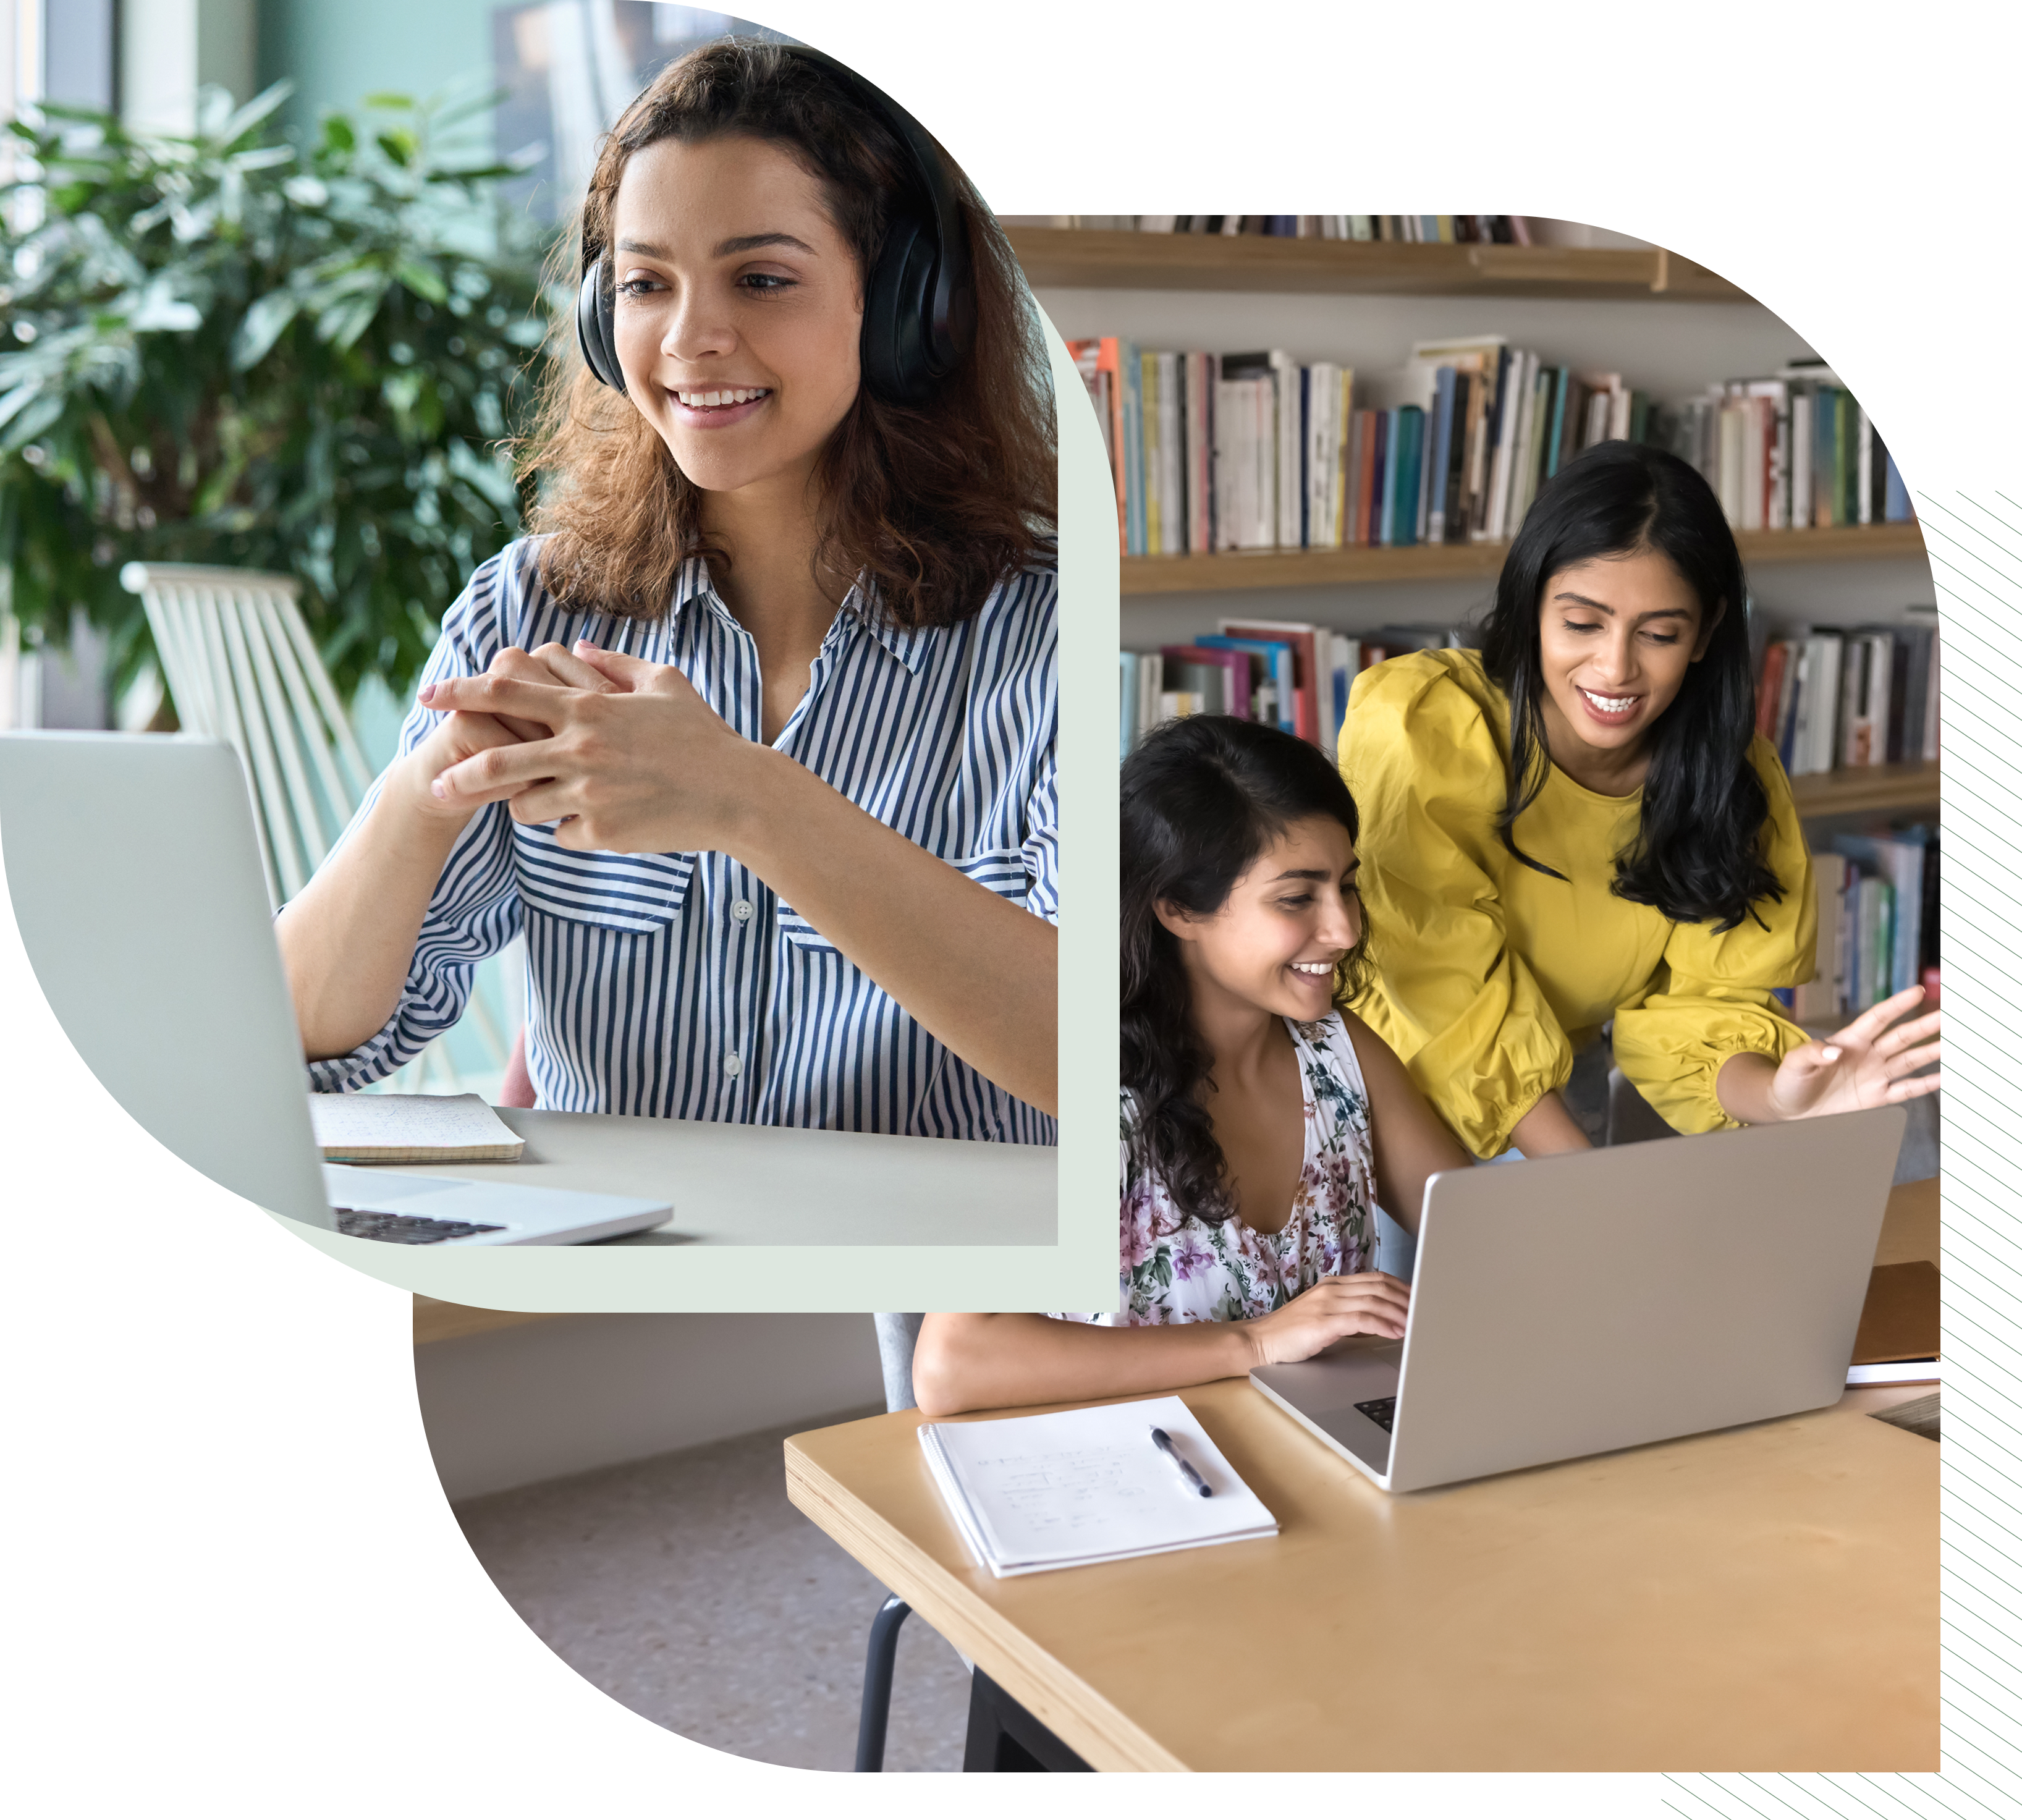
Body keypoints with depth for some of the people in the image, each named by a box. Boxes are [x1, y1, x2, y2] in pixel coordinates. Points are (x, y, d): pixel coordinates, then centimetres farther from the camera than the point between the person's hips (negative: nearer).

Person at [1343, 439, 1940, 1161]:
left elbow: (1692, 1003, -8)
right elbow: (1456, 1008, -20)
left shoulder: (1733, 776, -7)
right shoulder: (1414, 731, -24)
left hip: (1565, 1097, 4)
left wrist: (1771, 1095, -30)